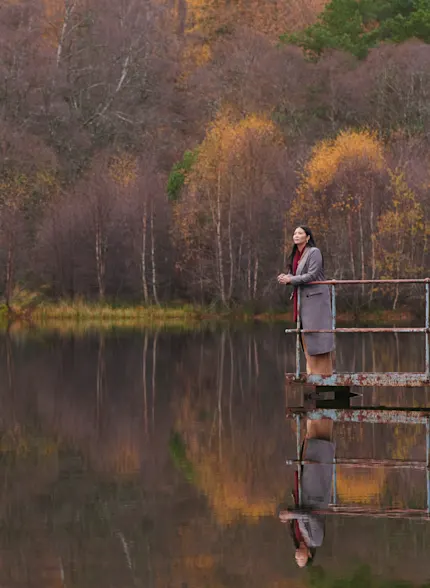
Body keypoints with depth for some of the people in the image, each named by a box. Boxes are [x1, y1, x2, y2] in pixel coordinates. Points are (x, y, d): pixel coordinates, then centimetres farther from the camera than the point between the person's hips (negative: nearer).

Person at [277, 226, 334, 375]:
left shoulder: (314, 252, -11)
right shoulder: (296, 255, 14)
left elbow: (312, 275, -18)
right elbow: (294, 274, 19)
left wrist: (290, 279, -17)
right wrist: (285, 277, -4)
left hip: (315, 297, -8)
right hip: (302, 298, 8)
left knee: (316, 330, -9)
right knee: (305, 334, 7)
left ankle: (323, 370, -6)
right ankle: (312, 369, 11)